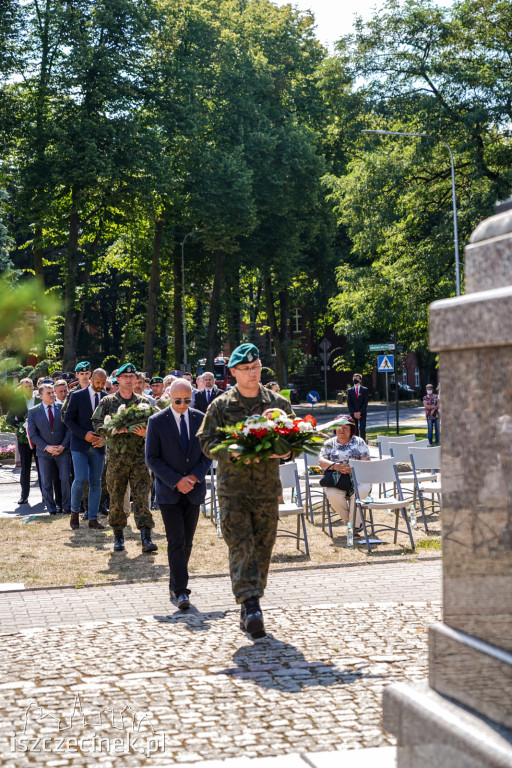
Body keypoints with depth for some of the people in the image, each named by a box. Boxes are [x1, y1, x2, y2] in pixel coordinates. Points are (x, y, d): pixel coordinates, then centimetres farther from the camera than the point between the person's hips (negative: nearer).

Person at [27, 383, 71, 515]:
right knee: (46, 482, 4)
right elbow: (33, 435, -1)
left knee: (65, 479, -4)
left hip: (62, 450, 0)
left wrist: (63, 446, -10)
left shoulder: (63, 408, 2)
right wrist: (46, 447, -12)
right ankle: (51, 509, 14)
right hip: (44, 452, 0)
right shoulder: (33, 412, 1)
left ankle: (66, 507, 9)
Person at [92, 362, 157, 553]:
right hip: (116, 457, 0)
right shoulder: (107, 402, 7)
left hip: (139, 457, 0)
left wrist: (145, 433, -11)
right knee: (116, 497, 5)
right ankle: (118, 536, 18)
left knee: (142, 496, -6)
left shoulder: (143, 401, 10)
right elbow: (96, 424, 4)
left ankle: (146, 538, -9)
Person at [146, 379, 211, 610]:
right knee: (176, 541, -10)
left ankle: (175, 584, 23)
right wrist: (176, 481, -13)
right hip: (168, 492, -3)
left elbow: (208, 453, 7)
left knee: (187, 541, 8)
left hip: (194, 490, 3)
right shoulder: (157, 421, -4)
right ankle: (181, 591, -10)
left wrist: (195, 476, -9)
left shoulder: (200, 419, 4)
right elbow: (151, 458, -5)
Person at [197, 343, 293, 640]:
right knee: (241, 546, -12)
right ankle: (251, 607, -16)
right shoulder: (221, 406, 3)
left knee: (263, 547, 6)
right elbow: (207, 442, 1)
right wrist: (232, 452, -18)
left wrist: (283, 450, -12)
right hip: (233, 488, -2)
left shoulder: (278, 403, 8)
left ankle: (249, 606, 19)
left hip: (267, 487, 2)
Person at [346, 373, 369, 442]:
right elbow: (349, 404, 4)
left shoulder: (365, 390, 5)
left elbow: (365, 403, -2)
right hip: (353, 414, 1)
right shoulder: (350, 390, 9)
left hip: (362, 413, -1)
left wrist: (360, 412, -11)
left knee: (362, 430, -8)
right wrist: (354, 413, -8)